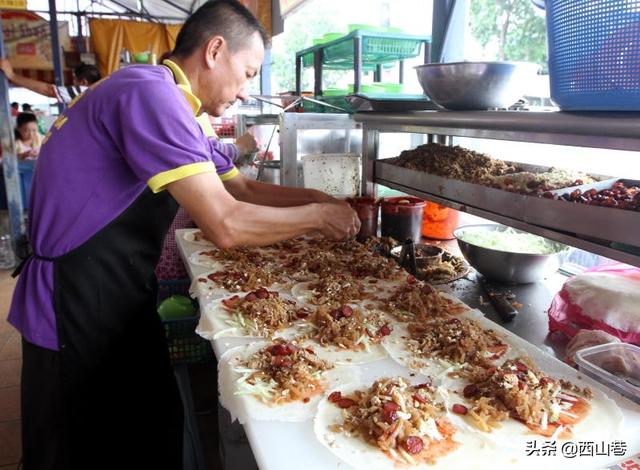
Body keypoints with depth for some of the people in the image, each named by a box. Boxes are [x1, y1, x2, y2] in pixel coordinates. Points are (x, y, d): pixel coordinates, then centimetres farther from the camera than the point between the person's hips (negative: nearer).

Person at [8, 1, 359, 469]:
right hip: (77, 308, -9)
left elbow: (244, 189, 16)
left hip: (120, 299, 9)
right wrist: (317, 216, -13)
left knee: (157, 432, 19)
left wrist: (322, 197, 5)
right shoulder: (148, 92, -22)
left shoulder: (170, 106, 10)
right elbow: (226, 224, -28)